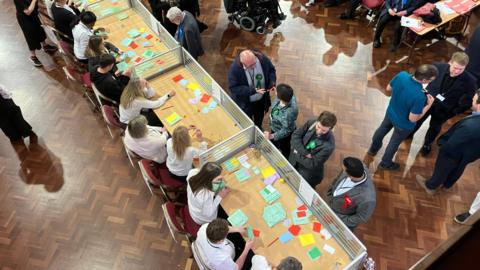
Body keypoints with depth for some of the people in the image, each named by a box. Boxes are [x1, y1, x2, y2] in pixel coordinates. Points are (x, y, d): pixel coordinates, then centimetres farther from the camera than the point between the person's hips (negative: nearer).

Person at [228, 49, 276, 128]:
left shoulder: (262, 58, -23)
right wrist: (253, 90, -36)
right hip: (244, 103, -4)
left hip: (261, 99, 4)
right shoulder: (235, 68, -33)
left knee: (259, 121, 32)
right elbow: (234, 88, -27)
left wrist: (272, 83, -22)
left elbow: (271, 70, -4)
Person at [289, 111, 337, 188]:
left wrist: (297, 154, -20)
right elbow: (295, 135, -14)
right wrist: (304, 153, -25)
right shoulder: (311, 123, -18)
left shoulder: (329, 145, -33)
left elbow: (312, 164, -28)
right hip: (293, 163, 5)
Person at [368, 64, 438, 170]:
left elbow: (388, 89, -6)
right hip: (403, 124, -5)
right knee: (395, 142, 22)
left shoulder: (401, 75, -25)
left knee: (382, 129, 32)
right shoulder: (419, 97, -41)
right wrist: (429, 105, -17)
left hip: (390, 113, 5)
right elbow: (413, 119, -27)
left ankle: (373, 149, 59)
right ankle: (385, 163, 47)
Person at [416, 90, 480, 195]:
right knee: (457, 170, 33)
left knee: (441, 170, 23)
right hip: (470, 154, 7)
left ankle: (430, 187, 51)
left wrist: (441, 142, -14)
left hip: (454, 154, -6)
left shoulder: (469, 126, -46)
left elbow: (450, 146, -34)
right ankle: (447, 185, 62)